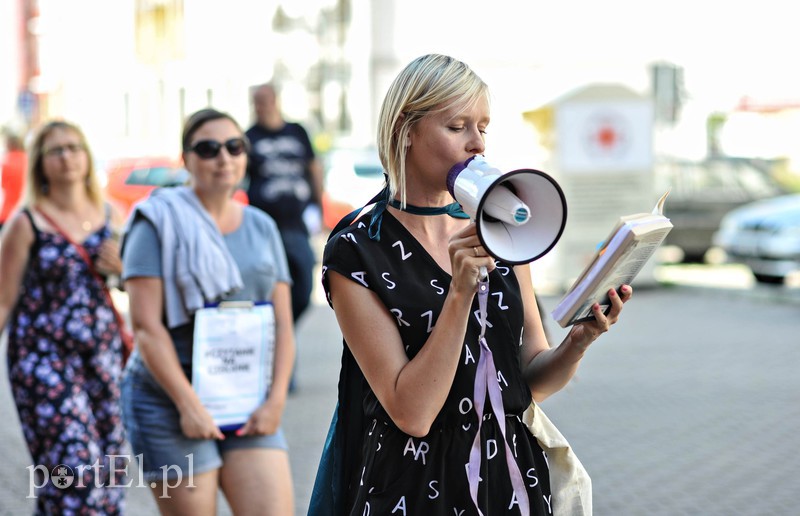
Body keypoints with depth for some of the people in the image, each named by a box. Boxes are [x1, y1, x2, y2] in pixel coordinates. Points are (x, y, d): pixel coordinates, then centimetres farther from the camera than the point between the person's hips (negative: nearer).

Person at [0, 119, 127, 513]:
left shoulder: (111, 216, 8)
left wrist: (123, 268, -3)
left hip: (105, 355, 5)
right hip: (44, 359, -5)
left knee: (107, 470, 6)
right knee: (73, 470, -11)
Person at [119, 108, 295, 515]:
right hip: (172, 399, -4)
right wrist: (190, 405, -16)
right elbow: (146, 326, -11)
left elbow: (283, 323, 9)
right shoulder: (160, 224, -3)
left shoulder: (262, 227, 12)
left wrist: (276, 400, -4)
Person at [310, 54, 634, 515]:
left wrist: (579, 342, -15)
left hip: (512, 477, 5)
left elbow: (533, 381, 4)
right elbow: (412, 412, -19)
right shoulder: (356, 254, -12)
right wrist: (461, 292, -25)